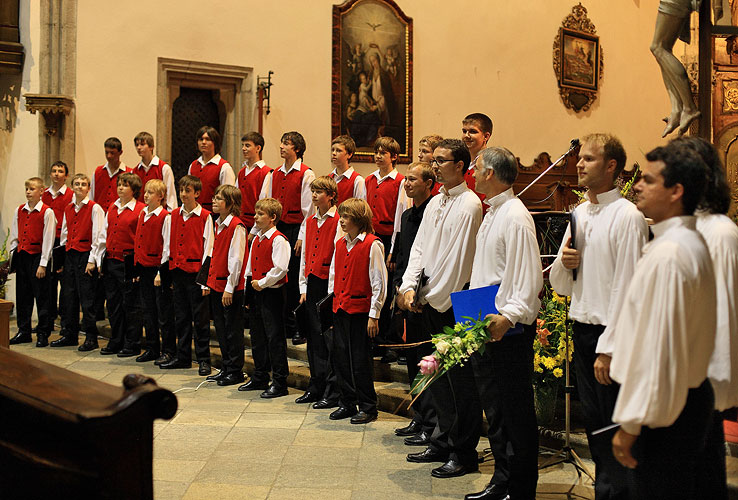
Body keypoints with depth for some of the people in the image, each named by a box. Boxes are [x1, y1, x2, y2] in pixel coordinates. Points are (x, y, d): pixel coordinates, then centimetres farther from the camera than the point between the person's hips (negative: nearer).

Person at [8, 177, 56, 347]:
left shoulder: (47, 212, -7)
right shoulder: (19, 211, 10)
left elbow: (48, 240, -9)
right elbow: (14, 236, 16)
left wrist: (42, 264, -11)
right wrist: (12, 255, 8)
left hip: (37, 256, -6)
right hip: (21, 256, 6)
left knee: (41, 297, -1)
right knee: (22, 296, 11)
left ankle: (43, 334, 6)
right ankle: (23, 332, 20)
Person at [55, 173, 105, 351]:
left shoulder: (95, 208, -6)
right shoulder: (68, 209, 14)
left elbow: (97, 237, -10)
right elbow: (64, 234, 20)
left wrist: (92, 260, -14)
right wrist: (62, 255, 14)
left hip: (86, 255, -7)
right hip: (70, 255, 7)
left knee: (87, 298, -5)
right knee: (69, 296, 10)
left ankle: (91, 338, 2)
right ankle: (70, 335, 19)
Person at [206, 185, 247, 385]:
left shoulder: (237, 226, -15)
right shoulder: (218, 224, 12)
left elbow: (236, 259, -17)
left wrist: (229, 288, -17)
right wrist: (210, 281, 14)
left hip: (231, 286, -9)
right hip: (216, 284, 9)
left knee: (233, 330, 1)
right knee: (221, 329, 14)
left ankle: (235, 371, 11)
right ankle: (226, 368, 25)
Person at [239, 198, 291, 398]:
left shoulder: (279, 240, -13)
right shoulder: (256, 239, 13)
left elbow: (280, 269, -21)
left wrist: (262, 283, -15)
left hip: (272, 293, -9)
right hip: (257, 293, 9)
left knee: (275, 337, -4)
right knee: (257, 337, 16)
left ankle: (279, 383, 4)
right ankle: (259, 378, 28)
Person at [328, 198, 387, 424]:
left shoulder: (372, 245, -10)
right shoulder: (340, 244, 11)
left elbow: (379, 283, -11)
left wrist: (374, 315, -13)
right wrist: (332, 302, 13)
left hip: (360, 310, -7)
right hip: (339, 309, 7)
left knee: (360, 360, -1)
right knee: (341, 357, 10)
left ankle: (367, 407, 11)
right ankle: (347, 403, 22)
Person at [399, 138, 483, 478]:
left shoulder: (469, 205, -12)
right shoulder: (435, 203, 13)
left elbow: (459, 259, -15)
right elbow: (419, 247, 13)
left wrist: (434, 297, -12)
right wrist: (410, 286, 0)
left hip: (453, 304, -8)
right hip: (430, 301, 8)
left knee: (459, 380, -1)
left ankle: (463, 454, 9)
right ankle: (442, 443, 28)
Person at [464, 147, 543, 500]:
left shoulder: (515, 216, -14)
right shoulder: (491, 214, 15)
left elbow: (529, 278, -21)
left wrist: (509, 316, -32)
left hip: (509, 330, -10)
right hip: (484, 327, 10)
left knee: (517, 413, -1)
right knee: (494, 409, 16)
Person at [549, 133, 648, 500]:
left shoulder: (627, 216, -11)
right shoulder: (578, 214, 12)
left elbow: (627, 288, -15)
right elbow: (559, 285, 16)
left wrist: (608, 348, -17)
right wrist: (565, 263, -6)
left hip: (610, 333, -7)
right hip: (582, 331, 7)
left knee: (614, 428, 0)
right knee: (593, 424, 15)